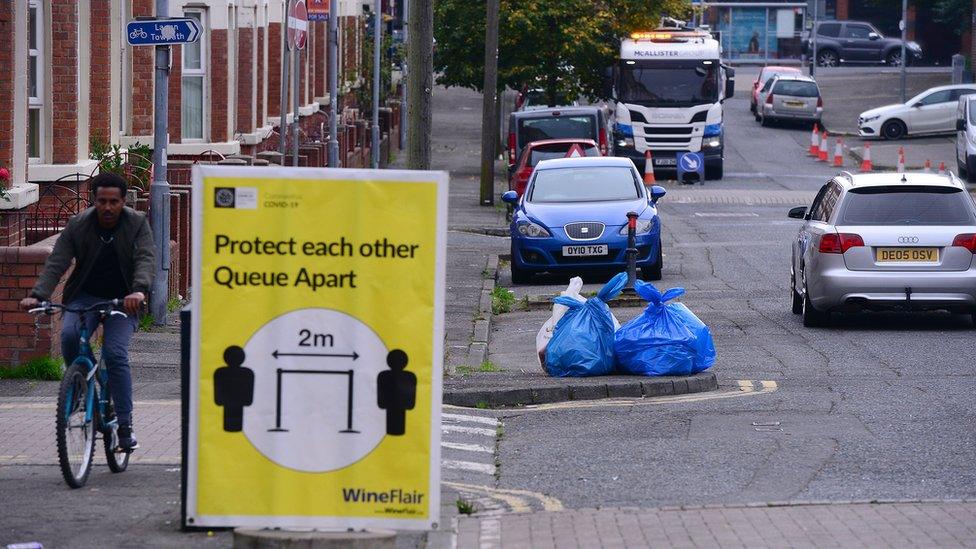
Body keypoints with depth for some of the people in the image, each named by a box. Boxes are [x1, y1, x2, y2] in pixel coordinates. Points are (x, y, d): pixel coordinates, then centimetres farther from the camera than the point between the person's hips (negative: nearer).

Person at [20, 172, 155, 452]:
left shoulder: (138, 224, -8)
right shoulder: (77, 225, -7)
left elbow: (145, 259, -22)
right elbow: (56, 263, -14)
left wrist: (139, 291, -43)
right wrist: (37, 295, -32)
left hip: (121, 301, -1)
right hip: (85, 297, 1)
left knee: (115, 354, -21)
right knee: (69, 335, -29)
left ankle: (125, 426, -15)